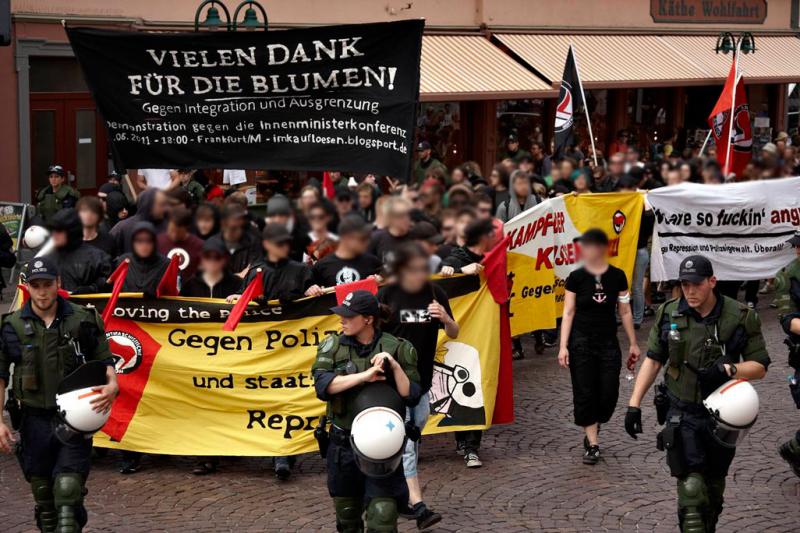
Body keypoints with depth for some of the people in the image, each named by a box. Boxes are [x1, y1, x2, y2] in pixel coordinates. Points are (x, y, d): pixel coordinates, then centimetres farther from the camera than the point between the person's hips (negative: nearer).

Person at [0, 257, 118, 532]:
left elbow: (104, 360, 6)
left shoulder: (83, 319, 0)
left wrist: (112, 386, -16)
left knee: (68, 491, -13)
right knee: (43, 496, 10)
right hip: (35, 419, 2)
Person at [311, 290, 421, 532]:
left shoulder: (396, 349, -4)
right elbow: (322, 386, -16)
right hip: (343, 445, 3)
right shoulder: (333, 346, 0)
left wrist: (395, 367, -19)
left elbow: (412, 397, -6)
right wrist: (364, 376, -22)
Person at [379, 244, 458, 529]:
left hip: (422, 380, 4)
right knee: (404, 443, -10)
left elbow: (453, 334, 4)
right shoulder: (386, 295, -8)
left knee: (413, 440, 13)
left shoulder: (435, 293, 0)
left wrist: (445, 318, -18)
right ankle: (418, 506, -14)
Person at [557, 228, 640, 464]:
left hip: (608, 343, 1)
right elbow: (568, 312, -2)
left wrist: (633, 343, 10)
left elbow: (625, 312, 7)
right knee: (584, 393, 0)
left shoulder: (617, 276, -1)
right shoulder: (576, 277, -4)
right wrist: (563, 346, -8)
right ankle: (592, 444, 10)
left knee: (609, 394, 0)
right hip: (581, 343, -1)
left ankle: (591, 430, 28)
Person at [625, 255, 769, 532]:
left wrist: (729, 369, -23)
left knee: (713, 487, 14)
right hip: (683, 414, 0)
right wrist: (634, 404, 1)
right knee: (691, 486, -13)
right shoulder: (669, 314, -2)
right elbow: (653, 360, 6)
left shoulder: (741, 317, -8)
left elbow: (759, 366, -4)